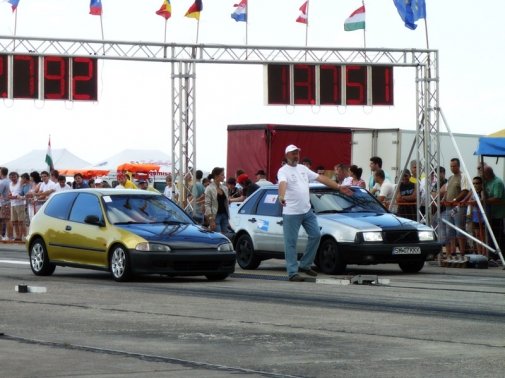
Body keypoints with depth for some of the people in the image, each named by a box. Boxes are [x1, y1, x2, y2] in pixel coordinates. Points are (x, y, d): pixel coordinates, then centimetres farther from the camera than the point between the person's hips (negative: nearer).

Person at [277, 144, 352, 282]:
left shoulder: (303, 168, 13)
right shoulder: (283, 171, -10)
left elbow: (321, 178, 15)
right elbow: (283, 183, -31)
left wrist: (339, 187, 12)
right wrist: (281, 196, -52)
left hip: (307, 211, 8)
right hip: (291, 214, -8)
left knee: (315, 236, 9)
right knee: (291, 243, -3)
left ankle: (305, 265, 20)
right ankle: (293, 273, -1)